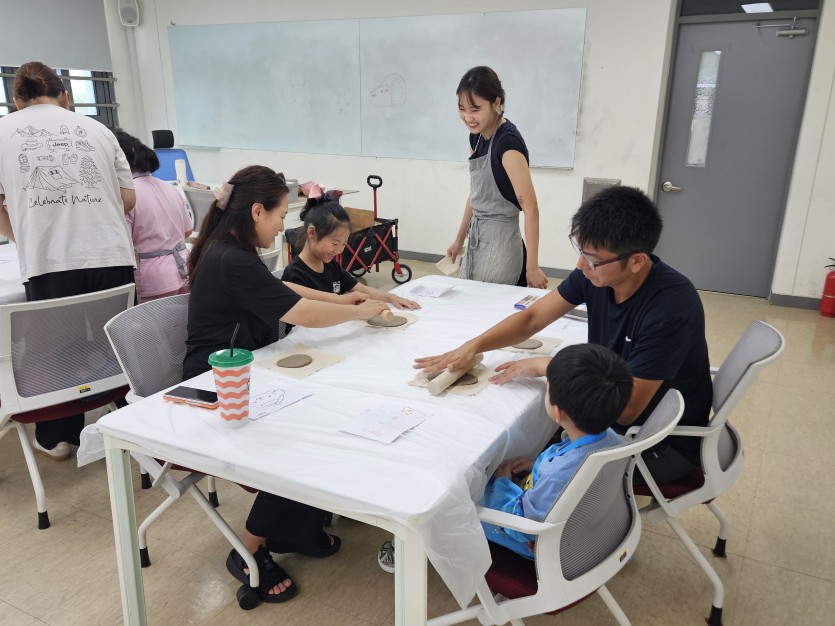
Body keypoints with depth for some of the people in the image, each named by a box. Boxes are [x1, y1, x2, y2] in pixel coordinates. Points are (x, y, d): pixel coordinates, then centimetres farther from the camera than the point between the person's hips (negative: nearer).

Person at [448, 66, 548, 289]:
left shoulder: (508, 142, -21)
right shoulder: (477, 137, 5)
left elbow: (531, 208, -22)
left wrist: (532, 267, -22)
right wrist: (459, 239, 21)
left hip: (499, 243, -8)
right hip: (476, 240, 8)